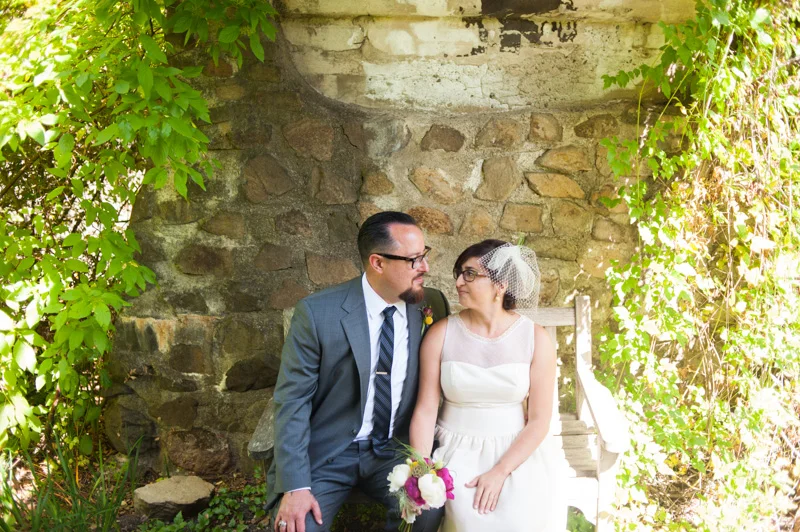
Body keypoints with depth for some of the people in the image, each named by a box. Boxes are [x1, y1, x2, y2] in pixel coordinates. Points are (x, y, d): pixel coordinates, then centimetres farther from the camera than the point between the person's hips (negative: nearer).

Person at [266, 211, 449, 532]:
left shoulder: (432, 306, -2)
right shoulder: (317, 313, -13)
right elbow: (292, 400, -11)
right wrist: (295, 486, -19)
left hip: (395, 450, 3)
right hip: (326, 452, -2)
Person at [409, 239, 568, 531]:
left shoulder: (536, 339, -6)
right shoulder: (441, 334, -4)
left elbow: (539, 420, -6)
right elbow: (425, 410, -6)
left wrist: (499, 472, -17)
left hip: (517, 452, 0)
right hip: (458, 451, 0)